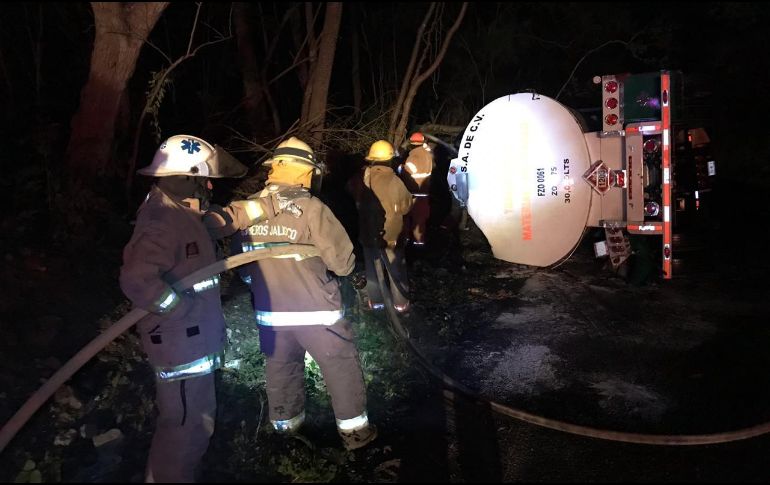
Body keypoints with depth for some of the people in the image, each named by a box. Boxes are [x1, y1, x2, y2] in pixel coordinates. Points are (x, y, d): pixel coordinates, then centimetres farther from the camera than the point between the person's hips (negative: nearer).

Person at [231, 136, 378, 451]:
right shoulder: (311, 208, -18)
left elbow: (241, 263, 9)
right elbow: (343, 263, -15)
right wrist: (325, 261, 7)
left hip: (270, 312, 5)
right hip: (316, 311, -5)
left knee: (281, 369, 21)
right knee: (341, 367, 11)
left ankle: (285, 427, 36)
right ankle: (354, 430, 21)